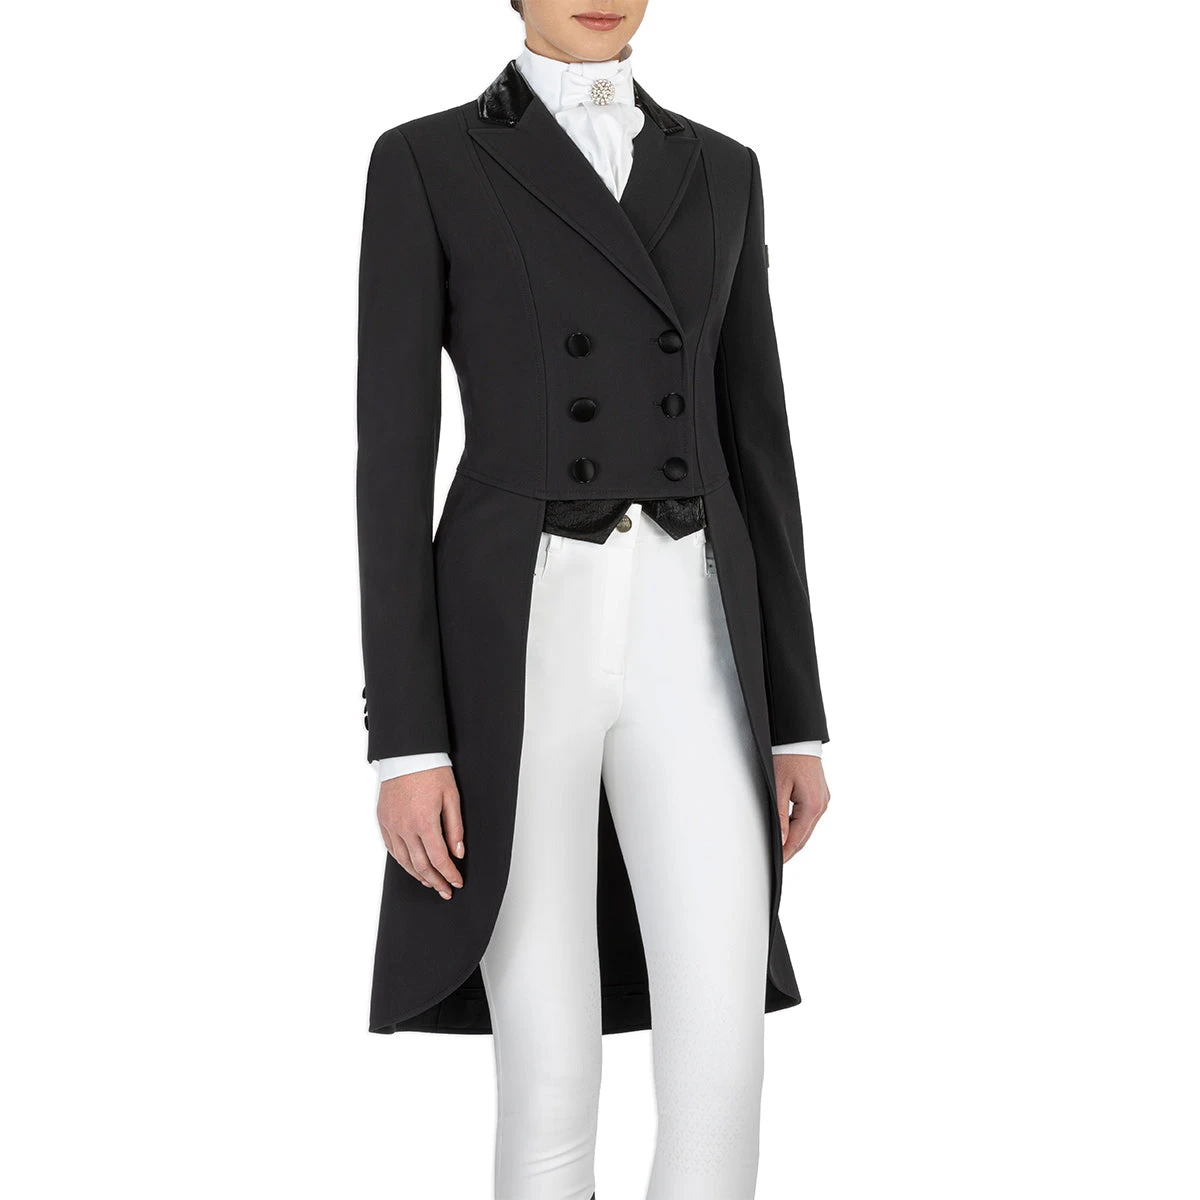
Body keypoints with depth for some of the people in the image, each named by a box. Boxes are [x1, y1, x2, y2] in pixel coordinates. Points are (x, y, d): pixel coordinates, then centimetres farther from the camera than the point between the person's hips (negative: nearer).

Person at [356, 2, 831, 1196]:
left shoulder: (720, 172, 15)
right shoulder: (423, 164, 2)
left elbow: (755, 448, 13)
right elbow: (392, 456, -3)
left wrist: (796, 720, 9)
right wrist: (403, 741, -10)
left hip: (689, 644, 4)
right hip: (512, 644, -3)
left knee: (722, 1067, -5)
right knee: (552, 1082, 0)